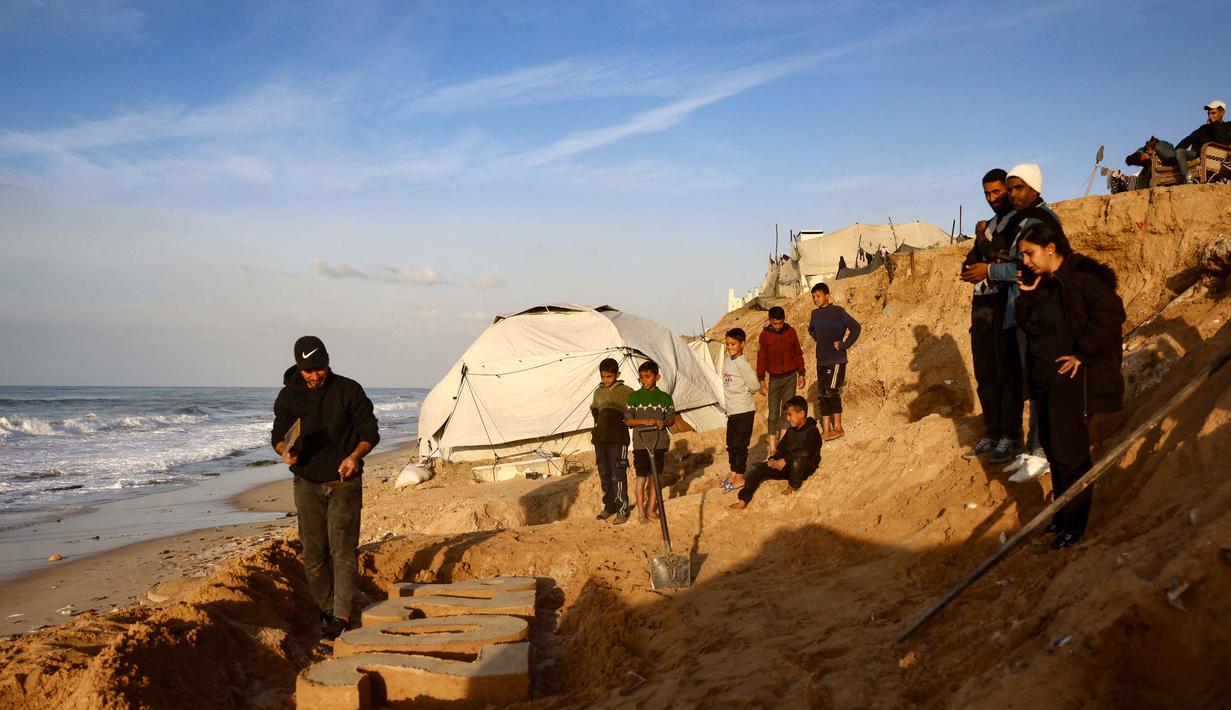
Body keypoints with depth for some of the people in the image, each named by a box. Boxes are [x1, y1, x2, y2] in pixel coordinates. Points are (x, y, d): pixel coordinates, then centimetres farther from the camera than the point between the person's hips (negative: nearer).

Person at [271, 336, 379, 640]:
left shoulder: (348, 390, -4)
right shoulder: (289, 396, 3)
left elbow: (370, 431, -1)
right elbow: (278, 435, 11)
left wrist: (355, 456, -20)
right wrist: (285, 451, -13)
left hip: (343, 482, -3)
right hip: (307, 483, 3)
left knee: (342, 549, -9)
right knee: (313, 553, 5)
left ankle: (341, 615, -6)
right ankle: (325, 610, 18)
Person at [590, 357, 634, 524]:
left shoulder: (626, 392, -1)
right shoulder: (598, 392, 15)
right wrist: (596, 414, 8)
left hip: (618, 439, -5)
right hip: (600, 438, 5)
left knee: (618, 476, -8)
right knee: (604, 475, 10)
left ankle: (622, 510, -2)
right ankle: (609, 507, 22)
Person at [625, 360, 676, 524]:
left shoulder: (665, 398, 4)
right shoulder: (634, 397, -1)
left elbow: (671, 418, 8)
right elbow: (628, 421, -3)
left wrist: (664, 422, -14)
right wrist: (645, 421, -18)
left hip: (660, 442, 2)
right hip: (641, 442, -2)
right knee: (641, 477, -1)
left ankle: (651, 509, 19)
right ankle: (641, 511, 8)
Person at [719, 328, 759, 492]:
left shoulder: (742, 364, -17)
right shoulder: (728, 361, 9)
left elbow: (754, 386, -15)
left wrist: (741, 393, -1)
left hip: (744, 411, -9)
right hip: (732, 410, 9)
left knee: (739, 444, -2)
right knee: (731, 444, 16)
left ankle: (740, 477, 8)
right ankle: (733, 474, 28)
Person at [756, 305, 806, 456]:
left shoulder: (791, 332, 1)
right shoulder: (765, 335, -5)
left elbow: (798, 354, 9)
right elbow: (761, 358, -1)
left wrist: (801, 374, 9)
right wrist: (761, 380, -4)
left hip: (791, 376, 2)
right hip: (775, 378, -2)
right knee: (774, 412, -4)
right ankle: (772, 447, -4)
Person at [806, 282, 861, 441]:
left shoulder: (838, 311, -11)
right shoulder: (815, 313, 9)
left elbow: (855, 327, -15)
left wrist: (844, 344, -14)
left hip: (836, 360, -7)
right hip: (821, 361, 7)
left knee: (832, 392, -12)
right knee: (822, 395, 7)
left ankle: (838, 428, -2)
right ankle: (826, 430, 13)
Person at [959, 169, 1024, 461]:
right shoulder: (988, 225, 22)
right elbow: (969, 266, 16)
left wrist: (990, 269, -18)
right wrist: (980, 240, 0)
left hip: (1006, 303, -7)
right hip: (982, 304, 8)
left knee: (1007, 371, -6)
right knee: (985, 374, 8)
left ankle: (1011, 436, -2)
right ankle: (992, 434, 14)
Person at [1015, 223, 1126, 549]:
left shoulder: (1081, 277, -14)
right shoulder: (1041, 283, 11)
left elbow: (1111, 313, -25)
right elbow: (1028, 326, 11)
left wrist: (1082, 353, -22)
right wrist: (1027, 295, -3)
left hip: (1072, 377, -9)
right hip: (1045, 377, 9)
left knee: (1069, 449, -5)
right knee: (1051, 445, 14)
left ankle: (1074, 524, 6)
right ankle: (1062, 514, 28)